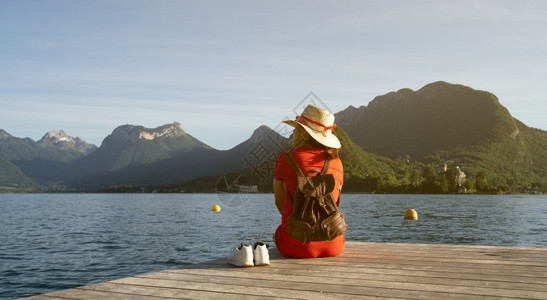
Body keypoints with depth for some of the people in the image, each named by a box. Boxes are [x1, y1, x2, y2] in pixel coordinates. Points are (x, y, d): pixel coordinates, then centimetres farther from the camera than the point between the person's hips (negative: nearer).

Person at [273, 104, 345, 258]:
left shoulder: (285, 160, -5)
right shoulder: (336, 161, 3)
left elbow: (279, 203, 7)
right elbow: (336, 203, 12)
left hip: (295, 246, -2)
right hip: (332, 246, 3)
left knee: (278, 232, 32)